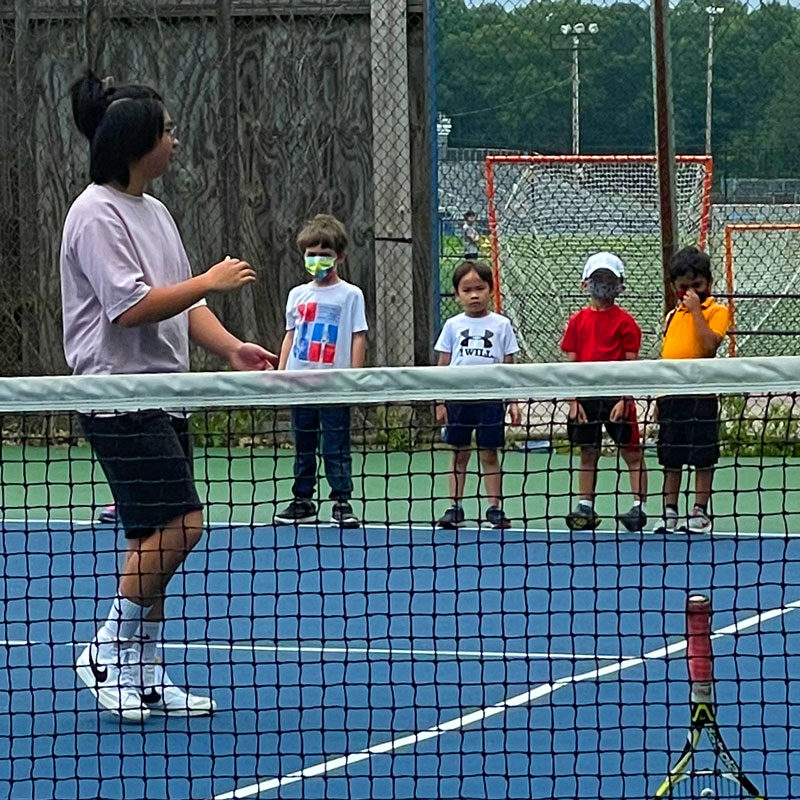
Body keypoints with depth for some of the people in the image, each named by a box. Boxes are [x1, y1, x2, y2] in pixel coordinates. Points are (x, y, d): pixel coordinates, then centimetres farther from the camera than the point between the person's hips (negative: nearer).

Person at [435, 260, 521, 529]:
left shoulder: (501, 325, 2)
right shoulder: (453, 326, 5)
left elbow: (508, 366, 4)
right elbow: (443, 365, 7)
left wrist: (513, 401, 0)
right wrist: (440, 402, 2)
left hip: (490, 398, -1)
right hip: (458, 398, 1)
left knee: (489, 454, 2)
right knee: (459, 454, 6)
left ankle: (495, 508, 5)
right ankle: (455, 508, 10)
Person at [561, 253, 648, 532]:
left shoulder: (624, 321, -1)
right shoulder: (578, 320, 8)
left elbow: (631, 365, -4)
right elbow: (571, 362, 8)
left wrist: (625, 400, -12)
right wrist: (573, 400, 1)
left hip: (616, 395, -3)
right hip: (585, 396, 3)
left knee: (631, 451, -2)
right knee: (588, 453, 9)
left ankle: (638, 506, -2)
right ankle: (585, 507, 14)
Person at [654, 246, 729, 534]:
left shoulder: (716, 312, -2)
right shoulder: (672, 316, 15)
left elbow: (710, 344, -19)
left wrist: (696, 310, -17)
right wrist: (658, 397, 16)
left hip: (701, 395, -5)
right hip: (671, 396, 5)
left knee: (702, 457, -1)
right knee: (671, 458, 9)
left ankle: (700, 512, 6)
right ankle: (669, 512, 16)